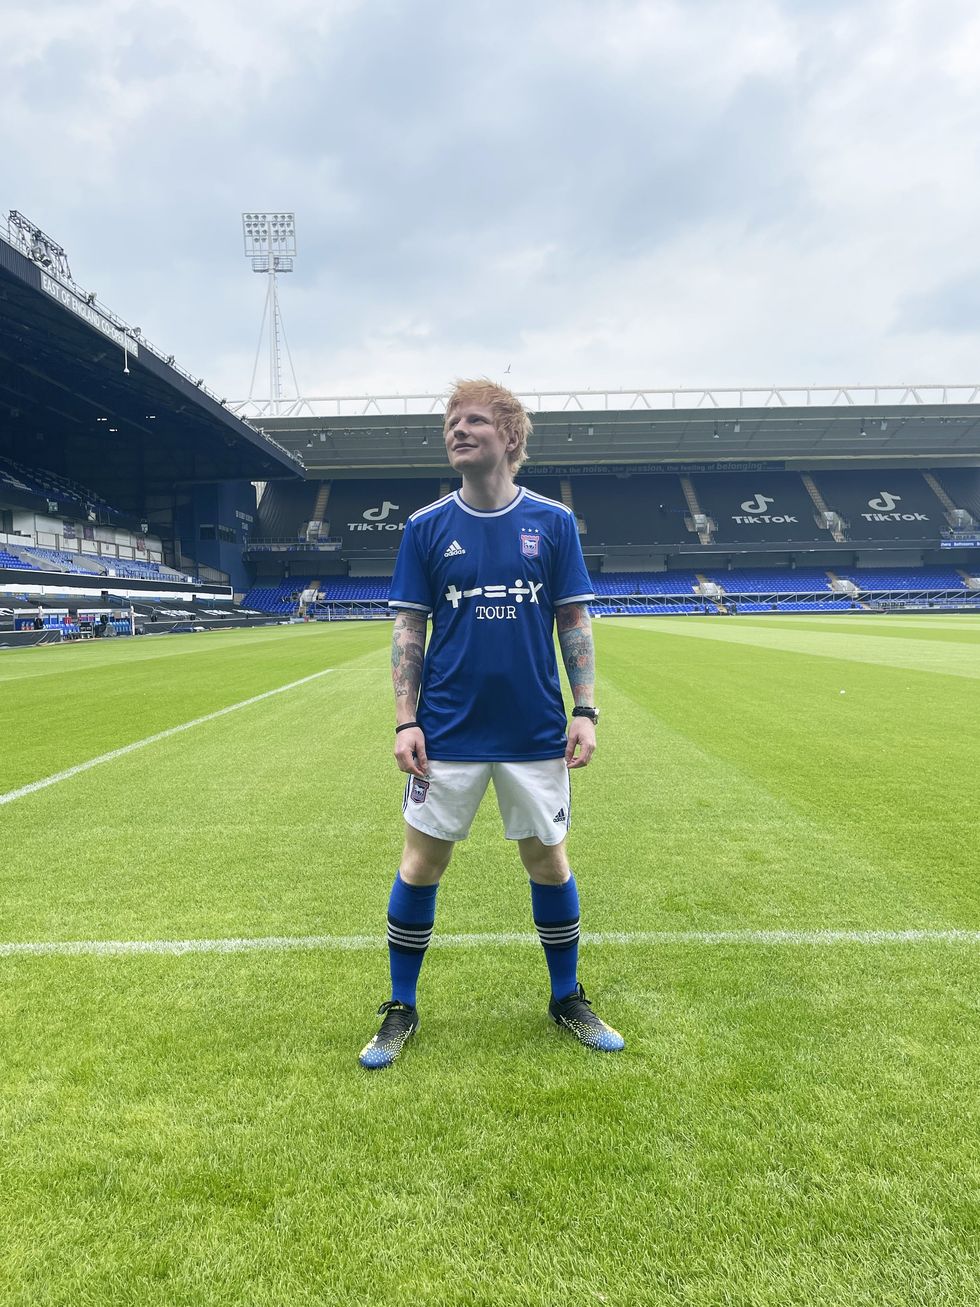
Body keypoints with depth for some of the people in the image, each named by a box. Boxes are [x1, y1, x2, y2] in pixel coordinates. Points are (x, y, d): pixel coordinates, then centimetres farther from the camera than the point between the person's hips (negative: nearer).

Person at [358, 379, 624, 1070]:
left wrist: (585, 711, -4)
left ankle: (568, 998, 33)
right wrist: (406, 721, -5)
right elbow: (409, 630, 2)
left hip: (535, 731, 0)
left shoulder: (554, 521, 0)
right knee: (422, 863, 6)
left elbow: (575, 623, 3)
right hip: (448, 730, 0)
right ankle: (401, 1010, 26)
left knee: (549, 863, 11)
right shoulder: (426, 526, 1)